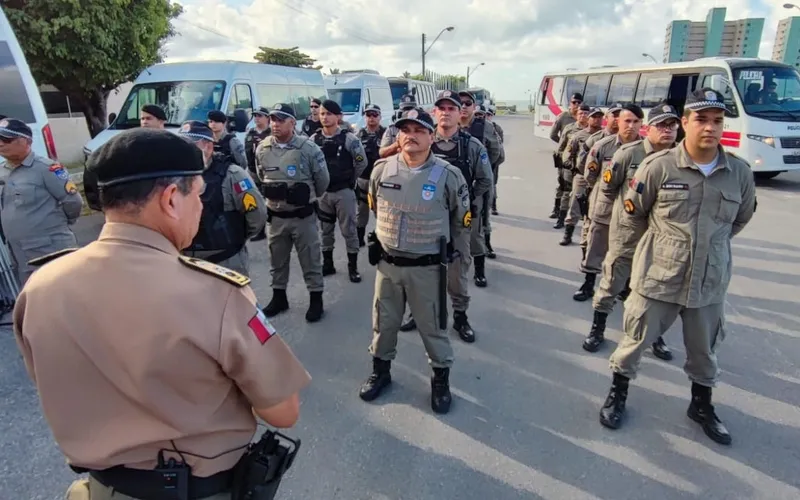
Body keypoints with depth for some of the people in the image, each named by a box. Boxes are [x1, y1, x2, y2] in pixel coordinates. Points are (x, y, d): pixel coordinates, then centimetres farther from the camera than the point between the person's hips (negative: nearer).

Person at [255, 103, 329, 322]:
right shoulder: (262, 149, -1)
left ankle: (316, 300, 19)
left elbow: (322, 180, -2)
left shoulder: (308, 148, -13)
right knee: (277, 261, 16)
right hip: (275, 216, 4)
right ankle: (279, 297, 32)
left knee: (310, 260, 5)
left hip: (303, 215, -4)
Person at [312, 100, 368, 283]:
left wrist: (350, 178, 5)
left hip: (344, 191, -4)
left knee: (348, 230, 3)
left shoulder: (349, 139, -10)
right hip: (322, 192, 4)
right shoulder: (314, 139, 0)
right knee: (325, 230, 13)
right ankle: (328, 264, 26)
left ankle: (353, 267, 13)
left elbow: (362, 162, -4)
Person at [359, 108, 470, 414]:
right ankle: (380, 371, 39)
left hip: (427, 268, -3)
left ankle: (441, 378, 32)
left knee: (432, 326, 11)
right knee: (383, 322, 17)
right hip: (387, 264, 3)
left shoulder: (448, 175, -12)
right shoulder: (381, 170, -4)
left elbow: (462, 219, 1)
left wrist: (457, 253, 6)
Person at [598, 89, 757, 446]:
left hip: (711, 282, 4)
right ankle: (618, 392, 36)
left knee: (704, 349, 20)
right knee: (636, 339, 12)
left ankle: (701, 404, 45)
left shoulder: (740, 172, -3)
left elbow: (741, 218, 16)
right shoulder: (658, 166, -13)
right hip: (657, 277, -3)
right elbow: (632, 214, -2)